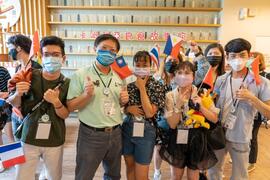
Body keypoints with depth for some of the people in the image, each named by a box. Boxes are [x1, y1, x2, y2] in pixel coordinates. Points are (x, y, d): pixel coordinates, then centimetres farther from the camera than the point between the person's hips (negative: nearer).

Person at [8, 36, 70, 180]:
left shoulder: (67, 84, -8)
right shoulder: (30, 76, -9)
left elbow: (65, 115, -6)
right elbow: (13, 104, 1)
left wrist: (56, 102, -25)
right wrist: (18, 94, -21)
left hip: (55, 142, 1)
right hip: (29, 140, 0)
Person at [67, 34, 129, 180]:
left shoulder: (119, 77, 5)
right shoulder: (81, 75, -10)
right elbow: (70, 107, -10)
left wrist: (124, 101, -6)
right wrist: (86, 95, -26)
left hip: (115, 134, 5)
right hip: (91, 135, -4)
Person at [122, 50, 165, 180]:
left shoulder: (157, 86, -10)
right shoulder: (129, 85, 2)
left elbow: (149, 113, -21)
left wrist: (142, 88, -18)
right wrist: (129, 109, -13)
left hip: (145, 132, -4)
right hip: (127, 129, 4)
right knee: (130, 167, 20)